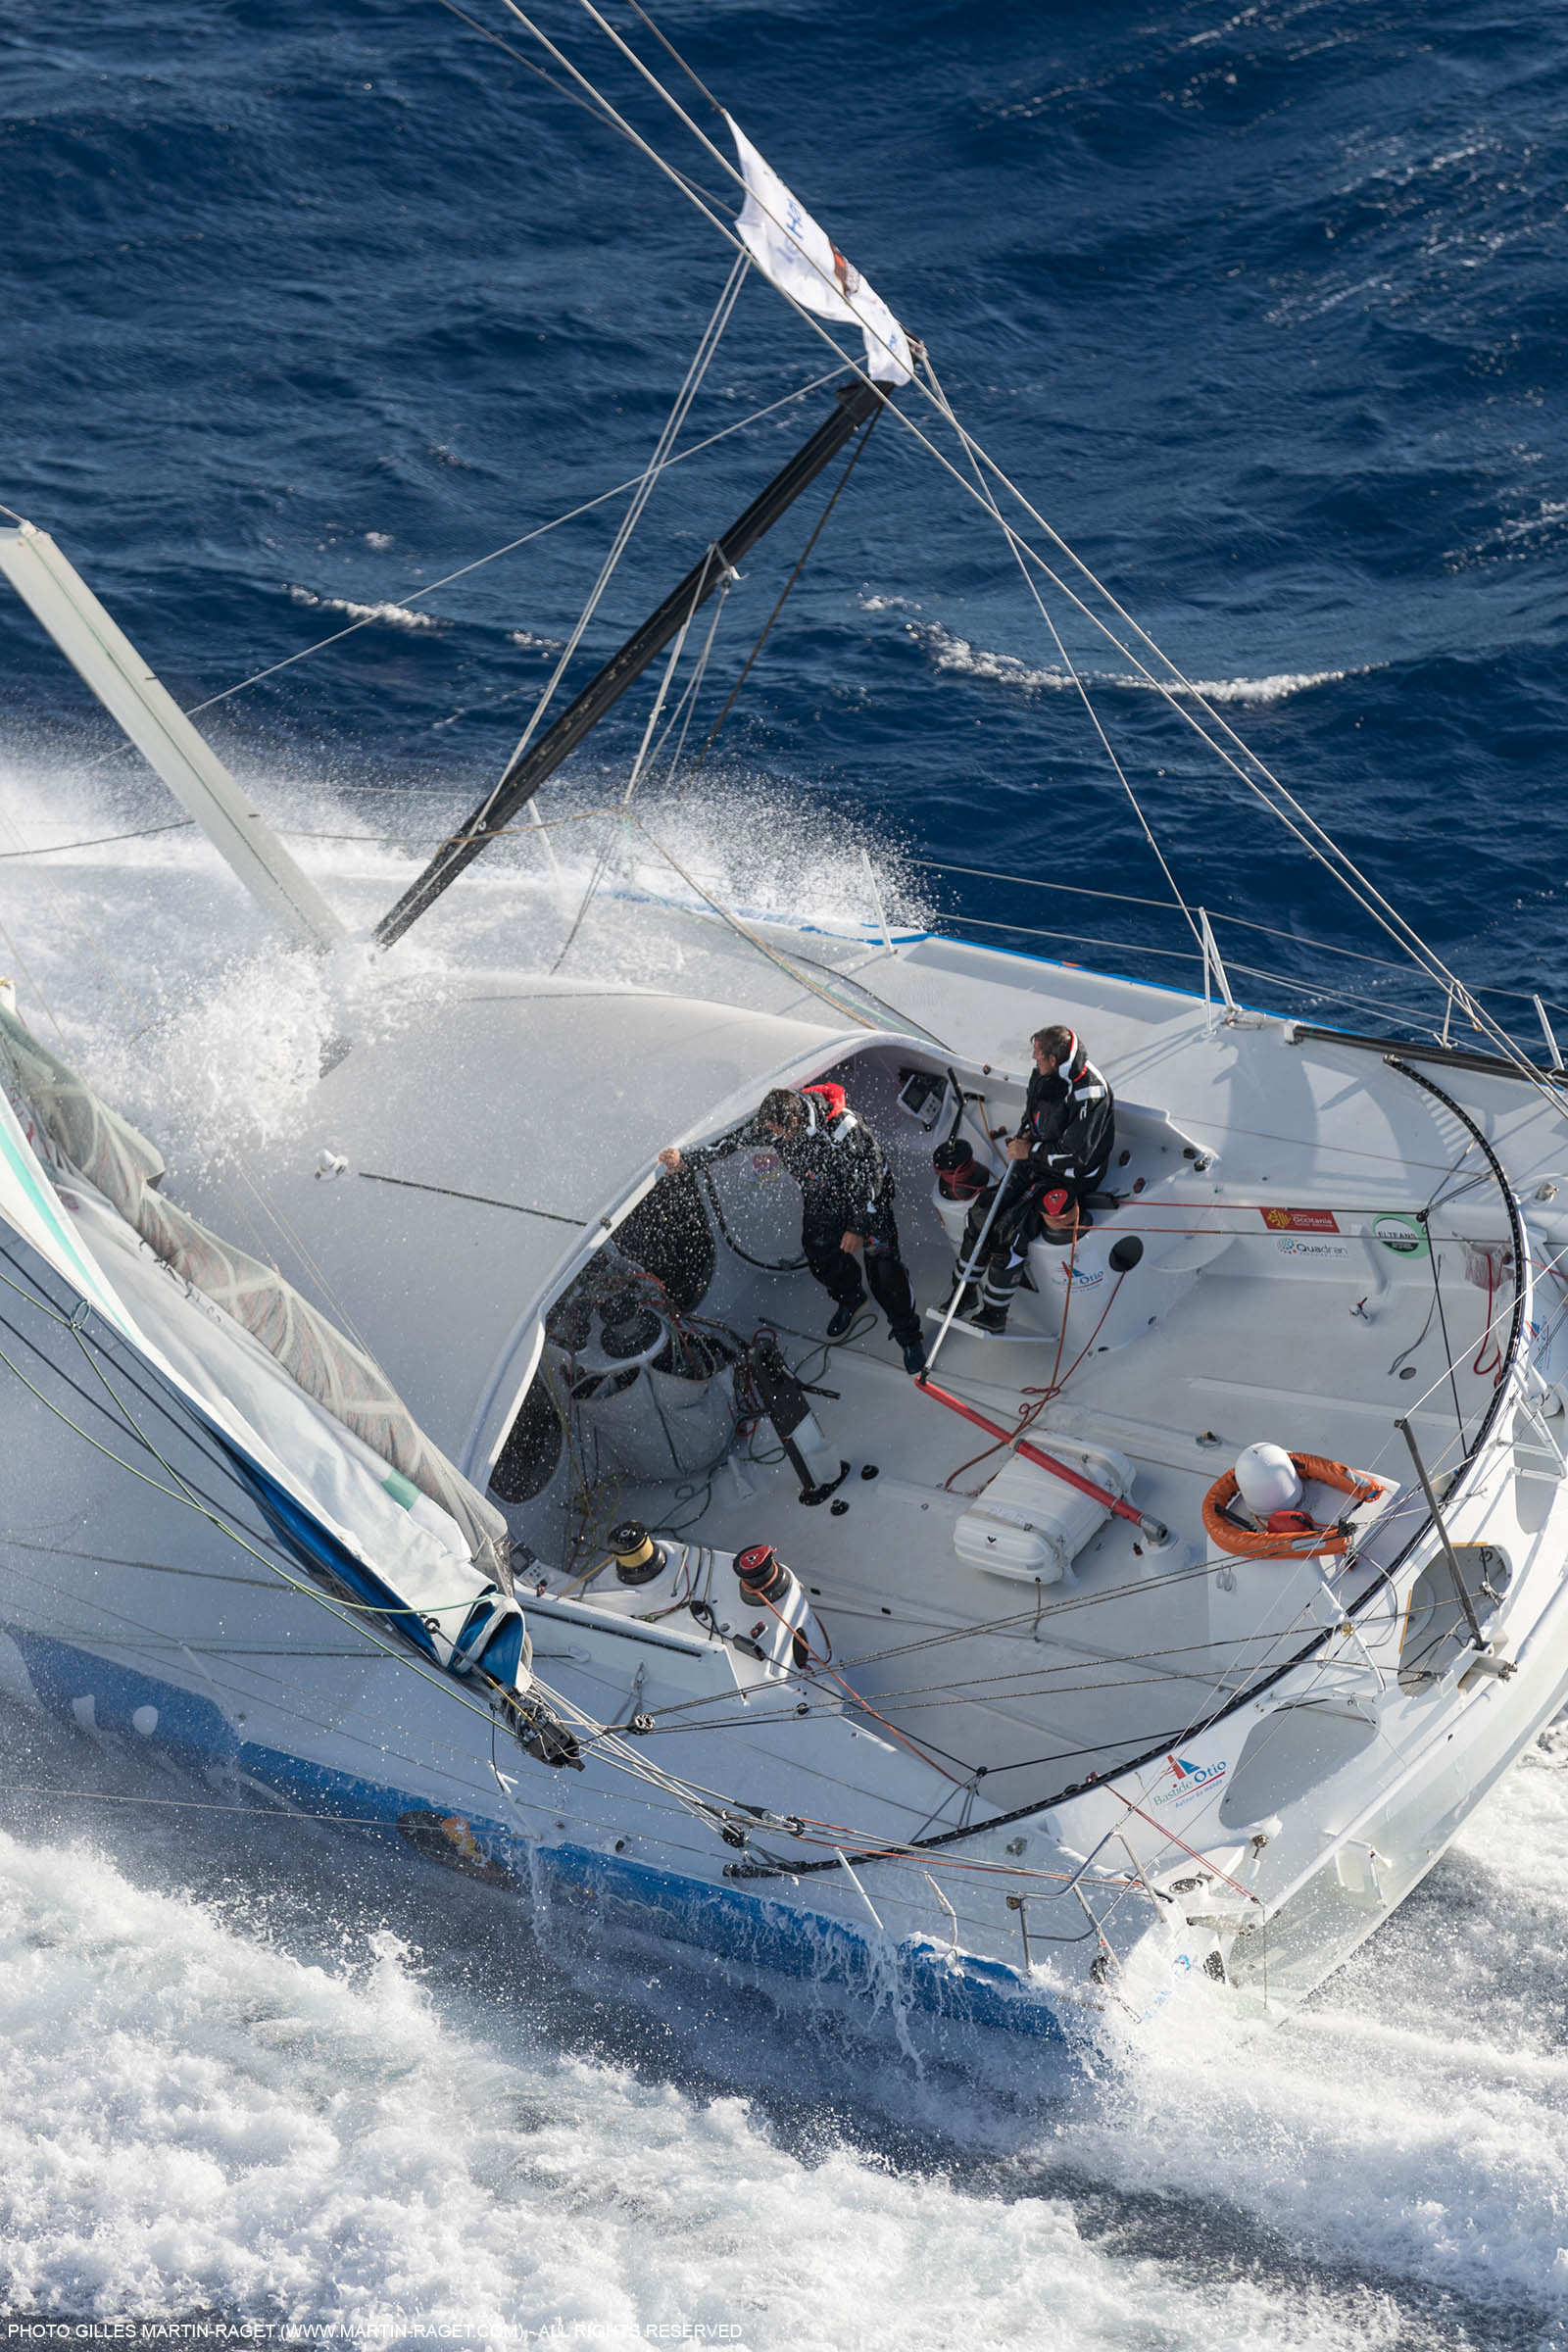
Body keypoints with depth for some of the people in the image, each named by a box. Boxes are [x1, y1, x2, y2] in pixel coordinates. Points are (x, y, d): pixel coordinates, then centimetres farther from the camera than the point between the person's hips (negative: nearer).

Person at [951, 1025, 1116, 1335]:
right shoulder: (1044, 1075, -2)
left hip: (1070, 1178, -8)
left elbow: (1076, 1155, -28)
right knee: (981, 1213, -2)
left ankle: (994, 1314, -4)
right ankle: (963, 1294, 12)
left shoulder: (1090, 1094, -29)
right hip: (1035, 1162, 8)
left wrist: (1030, 1151, -19)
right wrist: (1024, 1135, 0)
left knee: (1010, 1230, -20)